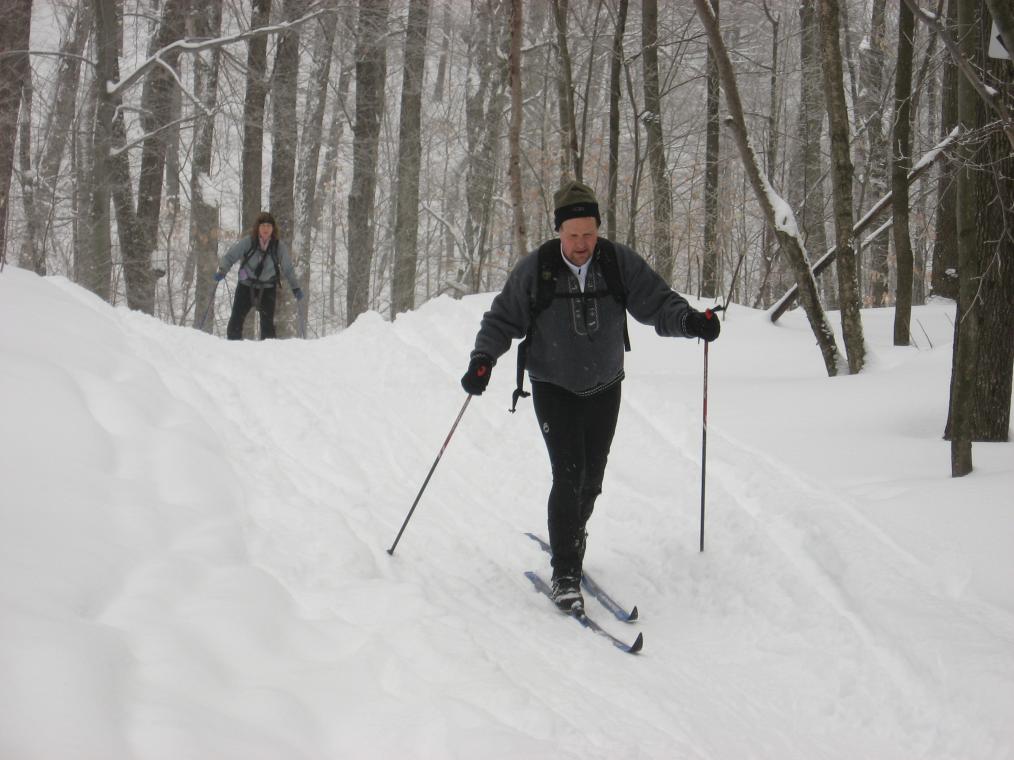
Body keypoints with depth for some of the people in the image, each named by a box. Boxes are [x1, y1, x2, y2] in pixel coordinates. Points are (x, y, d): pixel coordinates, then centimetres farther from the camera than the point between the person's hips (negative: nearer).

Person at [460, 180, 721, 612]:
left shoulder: (620, 264, -10)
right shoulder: (535, 269, -13)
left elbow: (656, 302, -9)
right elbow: (503, 319, -5)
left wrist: (689, 320, -29)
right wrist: (483, 358, -20)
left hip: (604, 388, 3)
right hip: (554, 388, -3)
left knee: (592, 477, 12)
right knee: (569, 473, -15)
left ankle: (571, 537, 41)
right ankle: (565, 574, -9)